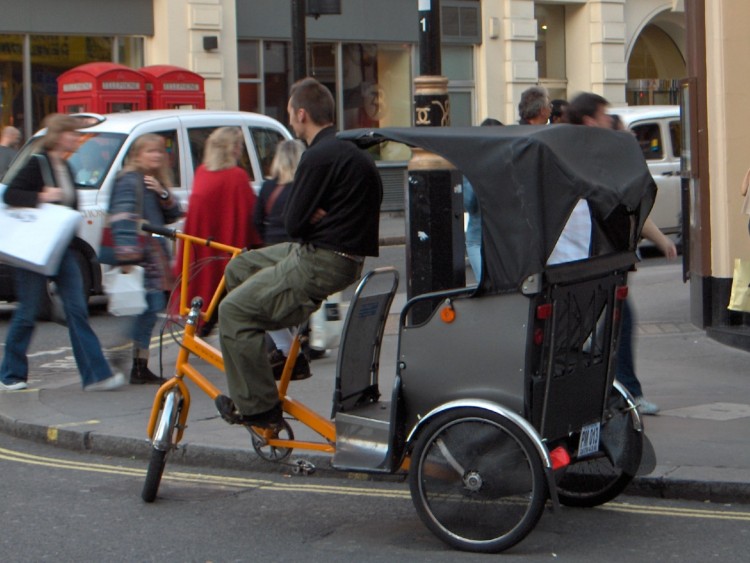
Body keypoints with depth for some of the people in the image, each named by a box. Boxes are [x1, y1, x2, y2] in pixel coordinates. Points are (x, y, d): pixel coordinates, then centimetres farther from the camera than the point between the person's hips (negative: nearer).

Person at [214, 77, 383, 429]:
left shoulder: (320, 157, -19)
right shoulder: (348, 151, 14)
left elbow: (293, 223, -16)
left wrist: (314, 217, 2)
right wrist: (319, 215, -5)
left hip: (323, 263, -10)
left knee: (234, 310, -9)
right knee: (239, 268, 22)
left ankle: (257, 408, -7)